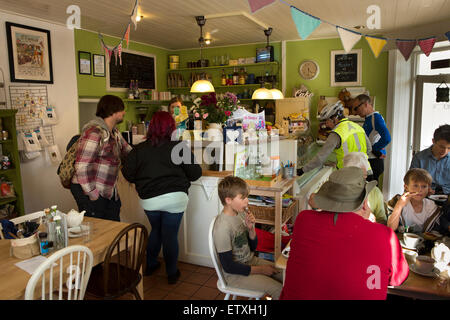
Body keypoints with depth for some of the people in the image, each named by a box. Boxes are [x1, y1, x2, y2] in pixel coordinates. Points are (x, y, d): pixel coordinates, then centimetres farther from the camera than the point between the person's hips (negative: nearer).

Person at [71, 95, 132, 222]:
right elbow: (82, 167, -25)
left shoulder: (114, 132, 10)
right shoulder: (94, 133, -22)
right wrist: (92, 194, -20)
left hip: (109, 190, 9)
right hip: (90, 192, -9)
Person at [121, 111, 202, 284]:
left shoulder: (139, 149, 0)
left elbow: (127, 173, 2)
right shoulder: (179, 148, -7)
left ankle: (150, 265, 39)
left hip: (148, 200, 3)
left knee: (156, 230, 25)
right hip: (174, 197, -3)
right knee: (170, 235, 10)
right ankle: (172, 273, 23)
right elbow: (195, 173, -3)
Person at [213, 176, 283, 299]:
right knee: (279, 290, -14)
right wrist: (260, 269, -16)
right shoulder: (222, 227, -25)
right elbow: (228, 266, -21)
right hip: (234, 274, -8)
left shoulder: (241, 214, -2)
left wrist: (251, 228, -13)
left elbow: (253, 247, 6)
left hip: (251, 261, 8)